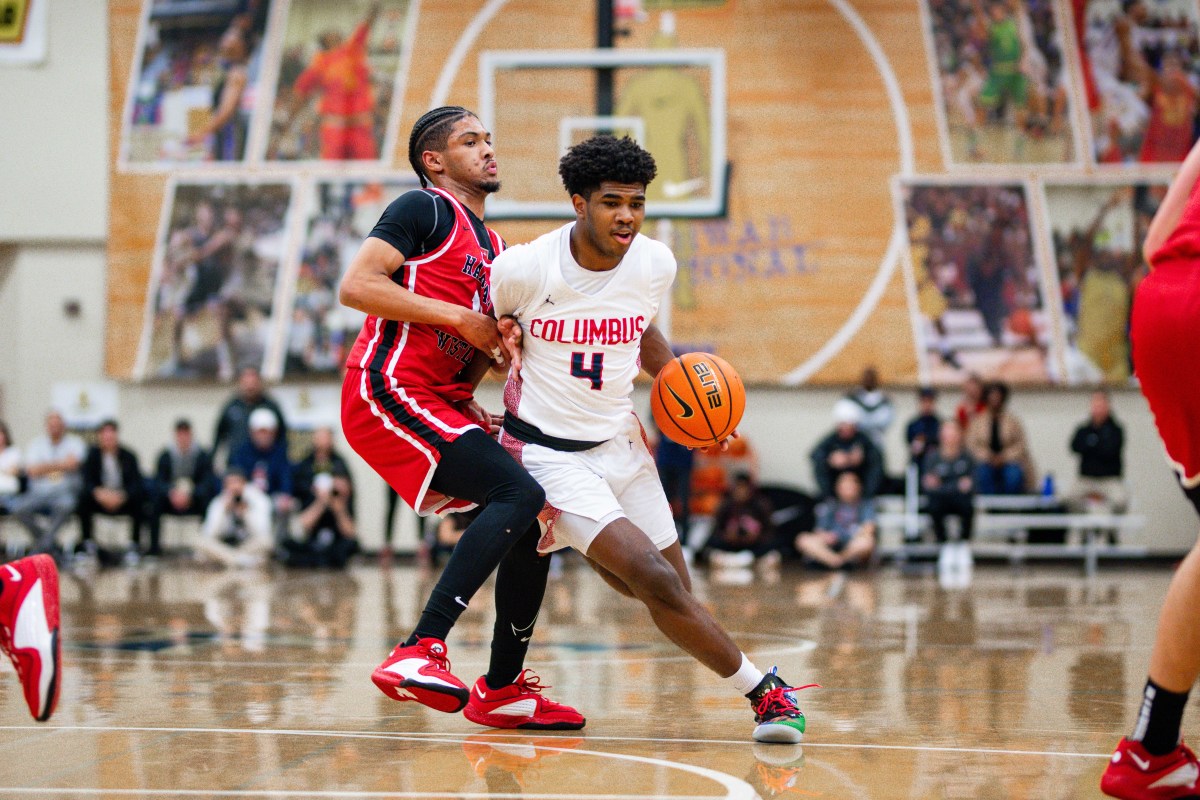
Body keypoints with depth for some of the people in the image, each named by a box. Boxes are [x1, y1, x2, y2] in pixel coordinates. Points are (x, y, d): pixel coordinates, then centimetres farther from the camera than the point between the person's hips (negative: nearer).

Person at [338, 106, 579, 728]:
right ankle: (419, 652, -32)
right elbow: (356, 286, -16)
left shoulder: (491, 248, 25)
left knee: (534, 523, 8)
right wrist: (461, 318, -14)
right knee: (520, 494, -24)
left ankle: (503, 688, 19)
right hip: (388, 390, -9)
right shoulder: (425, 210, -3)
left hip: (441, 403, 10)